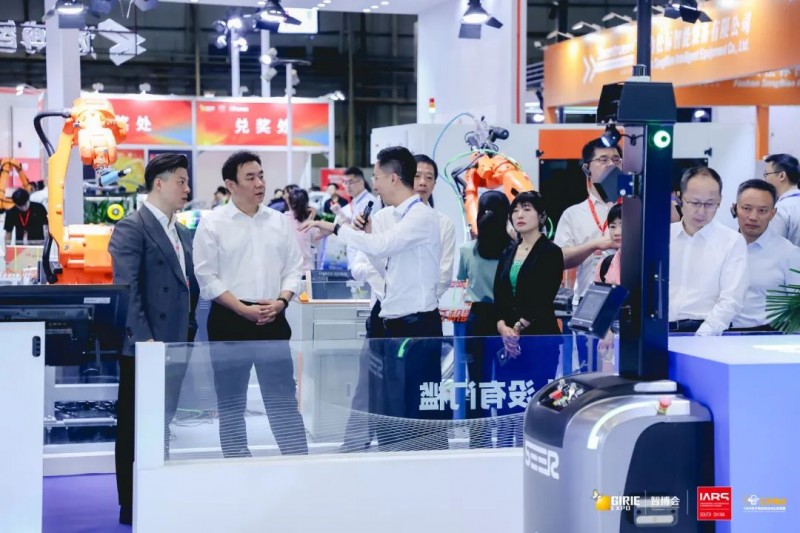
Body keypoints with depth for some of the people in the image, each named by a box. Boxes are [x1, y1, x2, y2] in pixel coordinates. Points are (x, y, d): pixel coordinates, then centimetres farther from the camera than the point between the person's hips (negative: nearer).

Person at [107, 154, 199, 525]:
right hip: (143, 348, -8)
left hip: (175, 345, 8)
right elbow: (127, 289, -17)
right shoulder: (131, 228, -10)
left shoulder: (182, 233, 16)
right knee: (135, 428, 0)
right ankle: (132, 506, 7)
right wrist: (145, 339, -21)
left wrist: (189, 331, 10)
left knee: (162, 426, 13)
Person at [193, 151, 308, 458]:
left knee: (283, 399, 4)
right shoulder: (212, 223, -2)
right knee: (231, 403, 6)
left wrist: (281, 301, -7)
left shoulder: (278, 221, 9)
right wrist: (244, 309, -14)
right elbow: (207, 277, -7)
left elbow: (294, 267, 11)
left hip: (273, 319, 3)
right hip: (229, 320, -3)